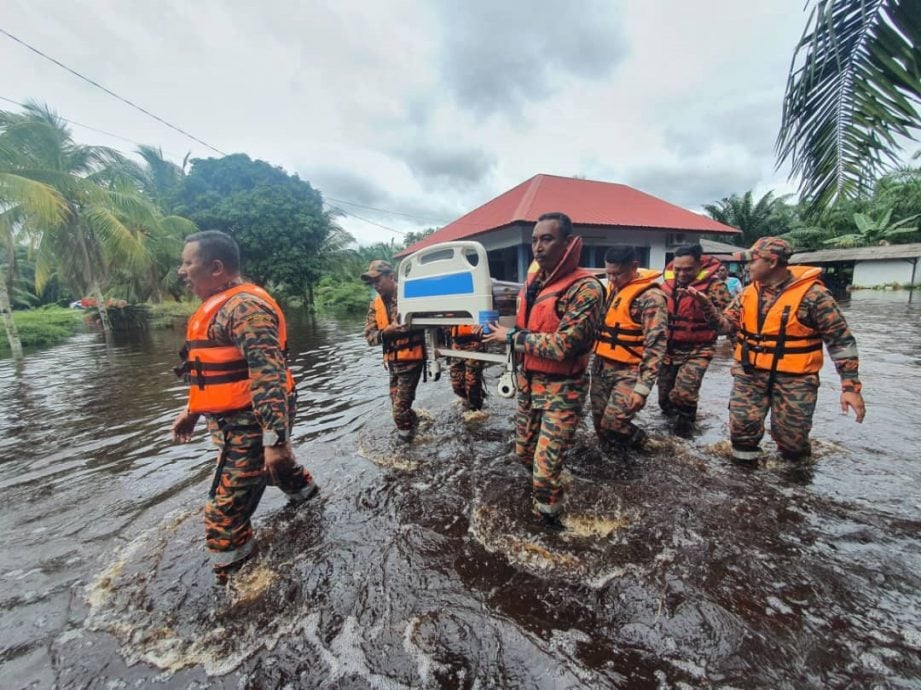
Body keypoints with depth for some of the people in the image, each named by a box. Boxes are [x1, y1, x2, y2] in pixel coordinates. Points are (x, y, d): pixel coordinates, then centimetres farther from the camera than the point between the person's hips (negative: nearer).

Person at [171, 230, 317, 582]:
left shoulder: (245, 306, -22)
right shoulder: (221, 305, 13)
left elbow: (268, 375, -31)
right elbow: (213, 369, 22)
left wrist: (276, 436, -34)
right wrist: (192, 411, 25)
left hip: (252, 424, -10)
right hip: (237, 420, 11)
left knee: (224, 514, 0)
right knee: (272, 467, 32)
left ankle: (229, 579, 19)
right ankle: (305, 491, 57)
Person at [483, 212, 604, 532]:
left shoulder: (585, 288, -20)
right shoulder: (532, 281, 5)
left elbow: (562, 346, -27)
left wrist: (512, 336, -17)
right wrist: (497, 330, 4)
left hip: (561, 389, -7)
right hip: (528, 382, 7)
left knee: (545, 467, -1)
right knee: (523, 452, 21)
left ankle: (549, 517, 29)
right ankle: (544, 485, 52)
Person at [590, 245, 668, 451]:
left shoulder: (650, 296, -14)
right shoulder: (611, 287, 9)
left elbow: (656, 345, -18)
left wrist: (643, 387, -23)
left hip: (628, 371, -7)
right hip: (601, 367, 7)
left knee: (612, 424, -12)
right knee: (599, 423, 13)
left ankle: (639, 443, 20)